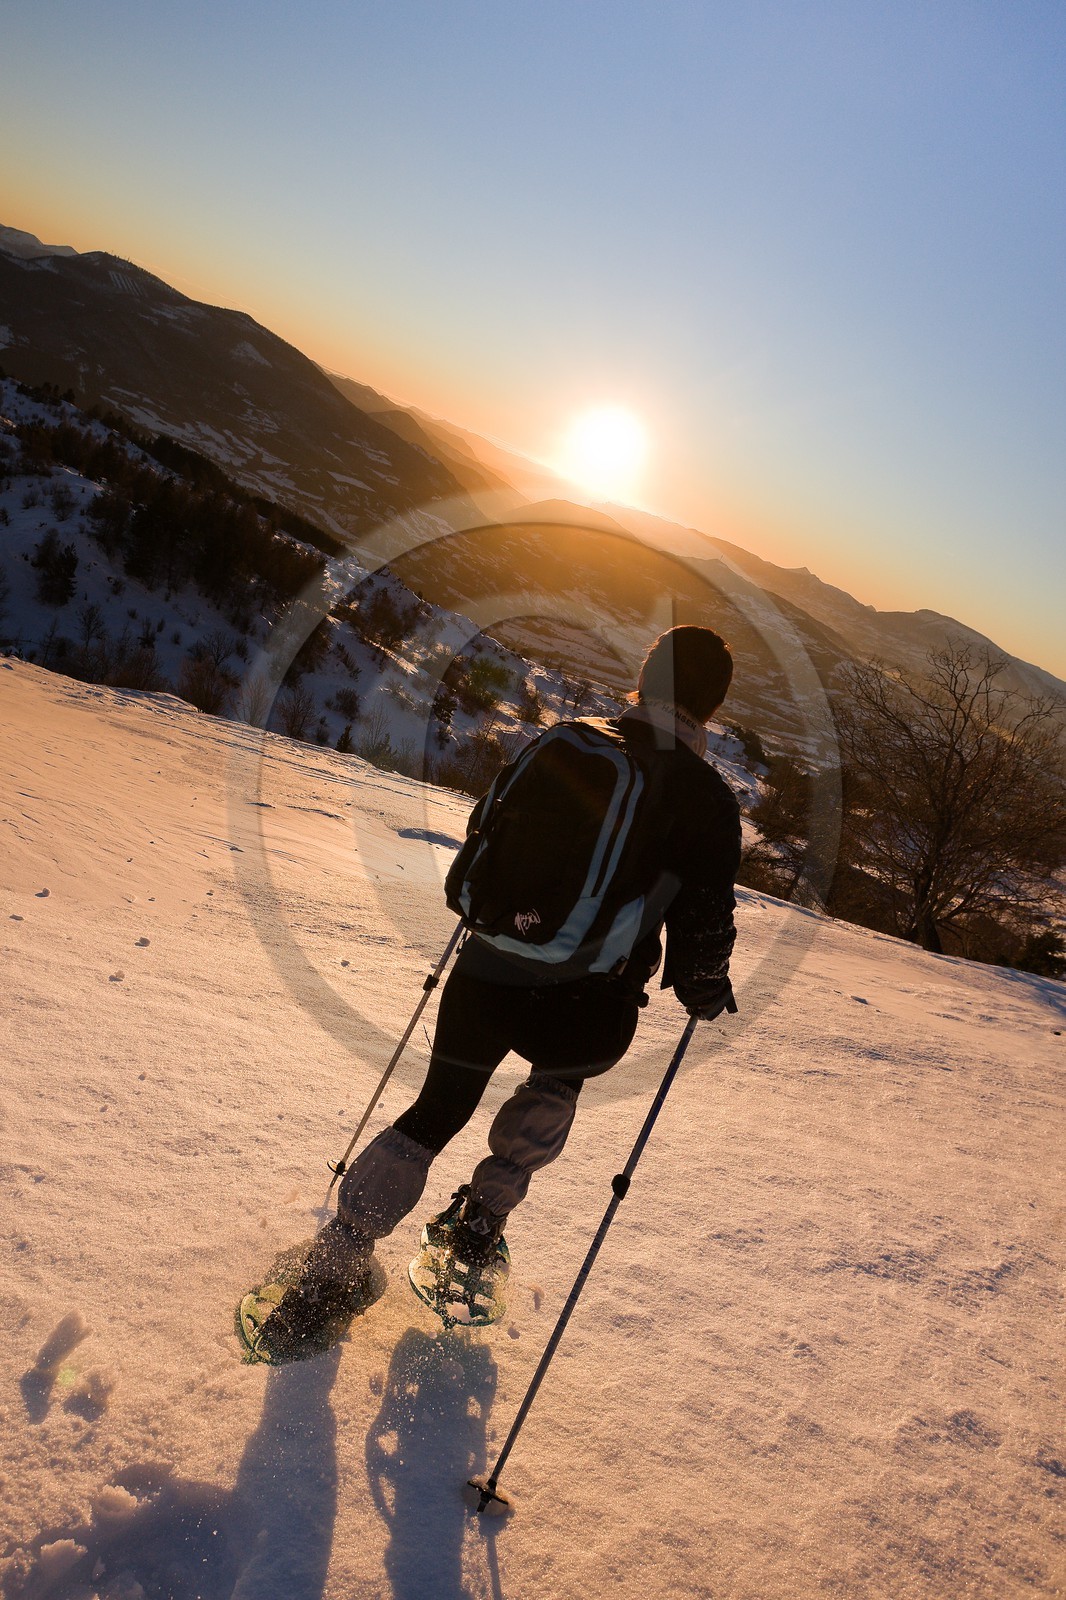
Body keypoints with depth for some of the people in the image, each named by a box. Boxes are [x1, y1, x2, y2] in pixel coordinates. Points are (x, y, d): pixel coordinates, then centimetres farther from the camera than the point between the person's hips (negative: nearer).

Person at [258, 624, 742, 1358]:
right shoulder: (709, 798, -4)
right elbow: (704, 923, -4)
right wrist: (704, 989, 16)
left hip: (485, 978, 2)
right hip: (586, 1012, -1)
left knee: (436, 1112, 22)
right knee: (559, 1079, 34)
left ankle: (332, 1267, 23)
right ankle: (485, 1213, 38)